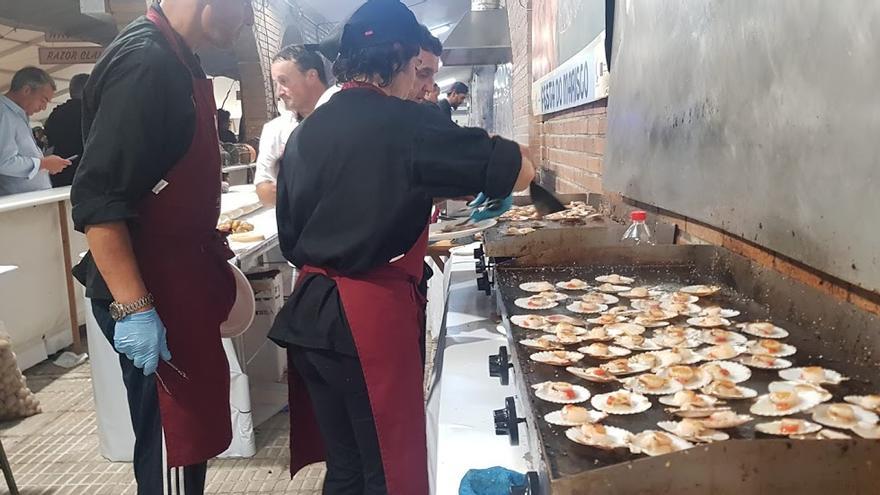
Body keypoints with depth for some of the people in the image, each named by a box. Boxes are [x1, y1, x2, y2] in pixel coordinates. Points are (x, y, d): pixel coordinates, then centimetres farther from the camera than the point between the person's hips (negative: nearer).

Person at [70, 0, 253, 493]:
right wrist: (134, 308, -25)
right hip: (153, 291, -9)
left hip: (183, 276, 9)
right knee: (171, 438, 2)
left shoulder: (178, 60, 10)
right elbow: (97, 197, -24)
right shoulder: (144, 62, -20)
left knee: (193, 420, 19)